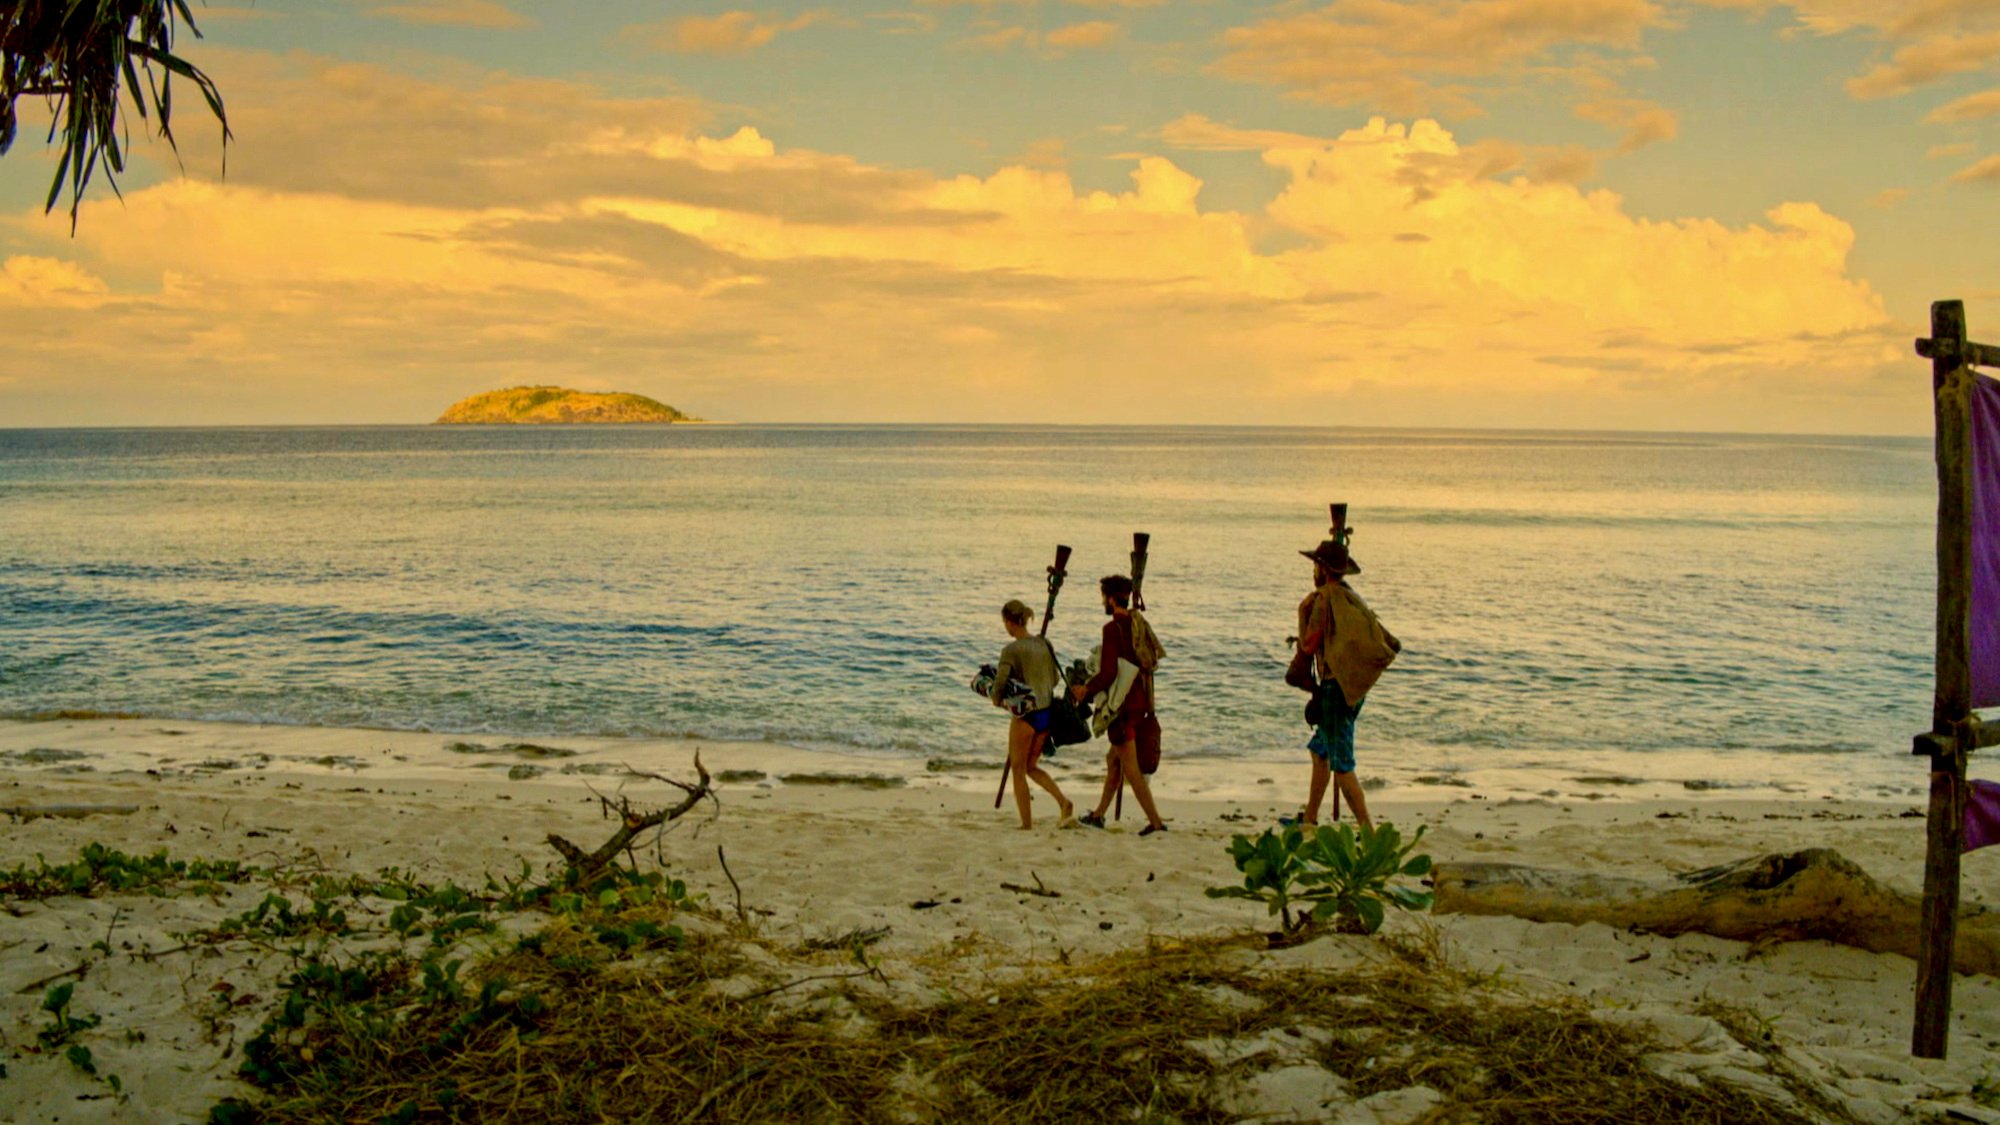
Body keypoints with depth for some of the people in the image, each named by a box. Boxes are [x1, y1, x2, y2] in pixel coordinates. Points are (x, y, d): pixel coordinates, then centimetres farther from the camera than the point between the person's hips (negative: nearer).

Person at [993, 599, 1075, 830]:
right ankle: (1064, 802, 2)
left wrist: (997, 700, 4)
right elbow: (1054, 680, 14)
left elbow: (999, 683, -16)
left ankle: (1027, 824, 11)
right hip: (1047, 713, 7)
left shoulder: (1011, 650, -13)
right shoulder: (1044, 644, 7)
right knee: (1031, 766, 21)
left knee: (1018, 770, 9)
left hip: (1025, 714, -7)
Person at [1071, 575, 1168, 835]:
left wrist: (1086, 689, -4)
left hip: (1122, 706, -9)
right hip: (1140, 702, 9)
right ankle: (1099, 814, 29)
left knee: (1130, 768, -4)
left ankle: (1155, 821, -6)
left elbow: (1108, 674, -20)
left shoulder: (1112, 628, -16)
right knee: (1113, 760, 19)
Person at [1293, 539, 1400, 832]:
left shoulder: (1325, 599, -12)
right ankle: (1310, 818, 29)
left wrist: (1302, 612, -2)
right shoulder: (1354, 598, 13)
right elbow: (1391, 645, 12)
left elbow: (1309, 645, -13)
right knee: (1319, 751, 21)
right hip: (1354, 688, 9)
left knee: (1342, 764, -7)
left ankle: (1367, 828, -10)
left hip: (1335, 688, -9)